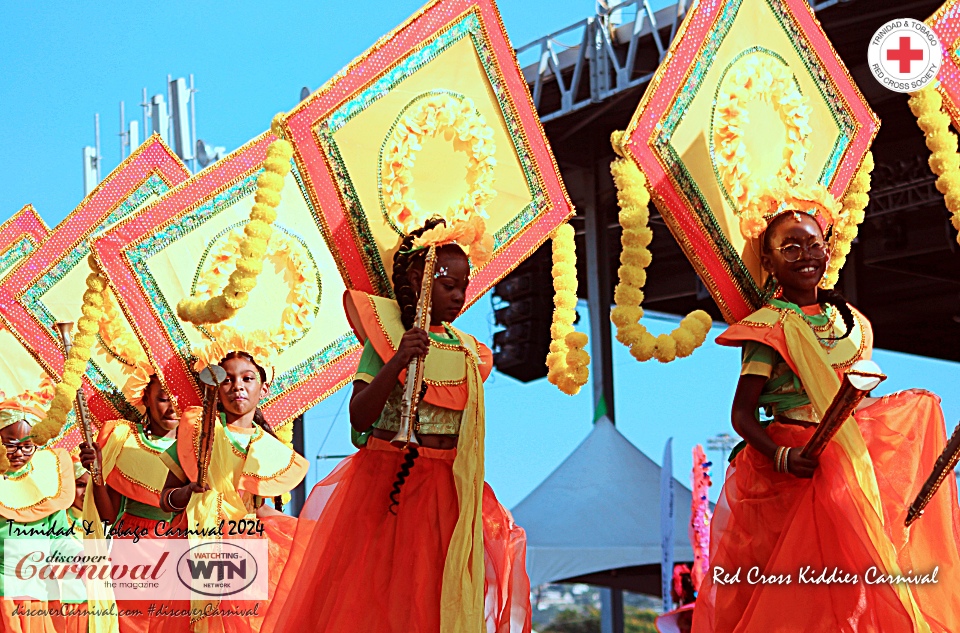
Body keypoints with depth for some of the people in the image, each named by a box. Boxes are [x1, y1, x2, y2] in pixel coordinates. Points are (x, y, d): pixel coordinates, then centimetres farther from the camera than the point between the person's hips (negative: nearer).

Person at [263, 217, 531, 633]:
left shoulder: (465, 349, 10)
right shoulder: (386, 335, -6)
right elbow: (360, 417, -16)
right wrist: (397, 362, -27)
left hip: (447, 488, 5)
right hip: (388, 485, -5)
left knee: (439, 596, 3)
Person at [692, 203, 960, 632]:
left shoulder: (849, 319, 10)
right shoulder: (771, 328, -10)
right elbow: (742, 414, -13)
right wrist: (780, 457, -28)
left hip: (854, 470, 6)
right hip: (802, 469, -6)